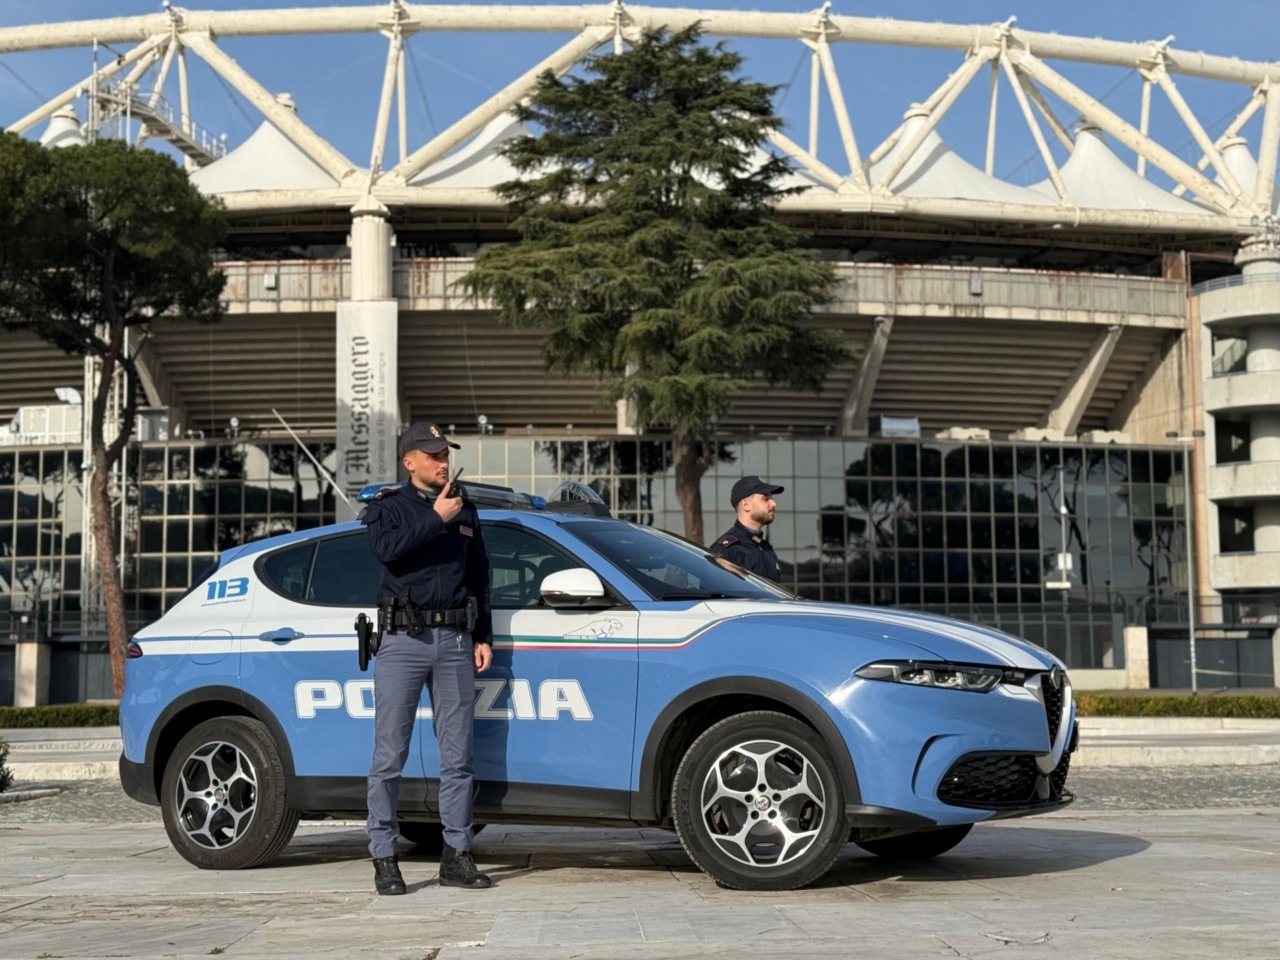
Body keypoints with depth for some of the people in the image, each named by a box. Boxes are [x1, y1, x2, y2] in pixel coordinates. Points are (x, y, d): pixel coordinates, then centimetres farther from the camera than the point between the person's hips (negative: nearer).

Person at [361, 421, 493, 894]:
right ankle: (384, 859, 2)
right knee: (389, 757, -4)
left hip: (454, 642, 4)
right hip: (403, 642, -4)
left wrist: (483, 637, 14)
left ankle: (456, 855, 10)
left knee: (457, 757, 4)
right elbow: (387, 548, -16)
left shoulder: (465, 512, 19)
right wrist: (435, 518, -13)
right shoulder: (388, 506, 6)